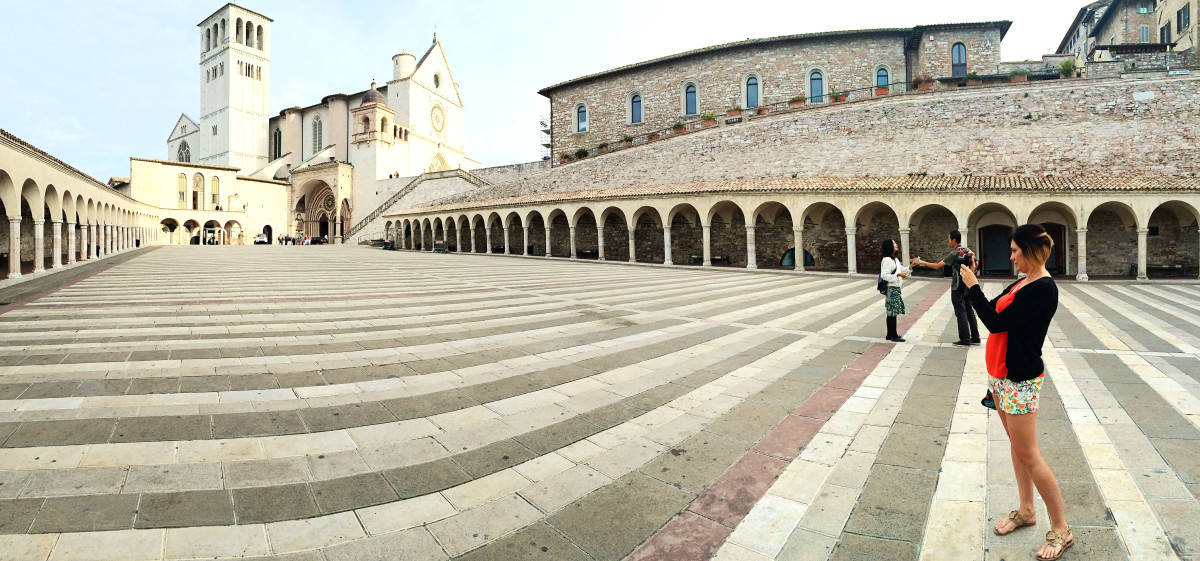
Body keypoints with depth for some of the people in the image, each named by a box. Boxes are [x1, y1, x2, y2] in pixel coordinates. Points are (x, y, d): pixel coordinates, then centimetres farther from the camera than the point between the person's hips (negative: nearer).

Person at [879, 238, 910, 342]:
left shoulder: (895, 259, 18)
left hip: (896, 288, 10)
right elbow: (884, 275, -20)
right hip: (891, 288, -10)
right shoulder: (887, 260, -14)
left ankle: (890, 334, 17)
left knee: (892, 312, 12)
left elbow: (902, 270, 23)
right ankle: (893, 335, -1)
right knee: (892, 312, -6)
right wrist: (898, 275, -23)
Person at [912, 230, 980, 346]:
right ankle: (975, 338, 19)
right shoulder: (968, 251, 7)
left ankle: (965, 339, 4)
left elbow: (937, 266, -17)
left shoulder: (954, 253, -16)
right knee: (969, 311, 14)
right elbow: (974, 266, 10)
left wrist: (921, 262, -10)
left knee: (961, 312, -1)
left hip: (957, 287, -7)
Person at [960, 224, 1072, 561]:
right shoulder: (1023, 283, 8)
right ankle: (1026, 510, 31)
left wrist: (973, 286, -17)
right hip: (1002, 374, 9)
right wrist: (972, 285, 7)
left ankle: (1061, 529, 12)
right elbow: (994, 312, 14)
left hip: (1020, 380, -9)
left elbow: (996, 322, -23)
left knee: (1027, 454, -2)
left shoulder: (1043, 289, -20)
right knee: (1015, 444, 17)